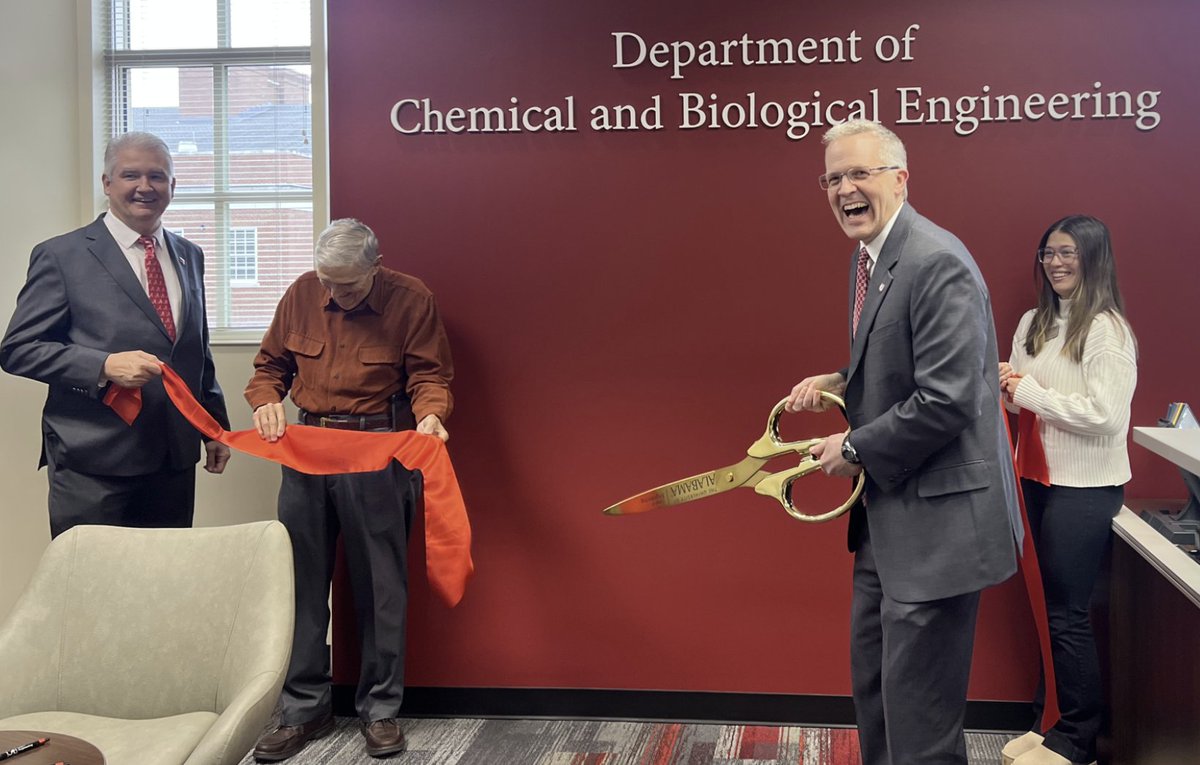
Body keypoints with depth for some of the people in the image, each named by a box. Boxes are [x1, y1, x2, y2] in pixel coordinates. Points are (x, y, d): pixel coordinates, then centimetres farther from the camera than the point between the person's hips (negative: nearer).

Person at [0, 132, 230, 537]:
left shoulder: (189, 256, 15)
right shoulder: (61, 256, -2)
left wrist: (216, 426, 16)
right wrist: (104, 366, -19)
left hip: (175, 458, 5)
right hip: (94, 463, -5)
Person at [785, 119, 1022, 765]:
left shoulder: (937, 263, -21)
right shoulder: (868, 258, 10)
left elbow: (947, 401, -26)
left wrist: (855, 449, -15)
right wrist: (840, 382, 4)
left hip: (937, 517, -10)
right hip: (887, 514, 10)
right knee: (871, 676, 22)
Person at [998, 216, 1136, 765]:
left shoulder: (1107, 330, -12)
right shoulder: (1033, 323, 8)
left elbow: (1106, 415, -19)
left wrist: (1030, 391, -17)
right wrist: (1010, 388, -6)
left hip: (1087, 487, -6)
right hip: (1042, 478, 6)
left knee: (1067, 613, 0)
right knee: (1051, 605, 13)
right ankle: (1053, 719, 24)